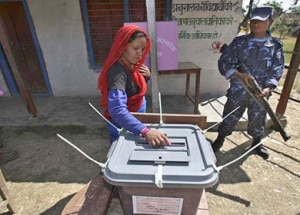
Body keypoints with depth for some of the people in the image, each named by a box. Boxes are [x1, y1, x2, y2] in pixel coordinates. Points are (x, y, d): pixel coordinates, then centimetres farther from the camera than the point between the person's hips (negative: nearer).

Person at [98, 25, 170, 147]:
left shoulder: (132, 65, -5)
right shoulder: (118, 71, -30)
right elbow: (117, 109, -44)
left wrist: (147, 76, -10)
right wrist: (145, 131, -55)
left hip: (136, 118, 8)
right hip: (123, 124, -8)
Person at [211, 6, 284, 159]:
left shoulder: (276, 45, 2)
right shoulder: (239, 42, -2)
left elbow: (277, 70, 0)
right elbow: (223, 62, -6)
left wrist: (268, 87, -17)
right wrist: (239, 75, -21)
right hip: (238, 91, -1)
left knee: (258, 120, 18)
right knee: (229, 117, 9)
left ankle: (257, 143, 43)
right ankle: (219, 140, 31)